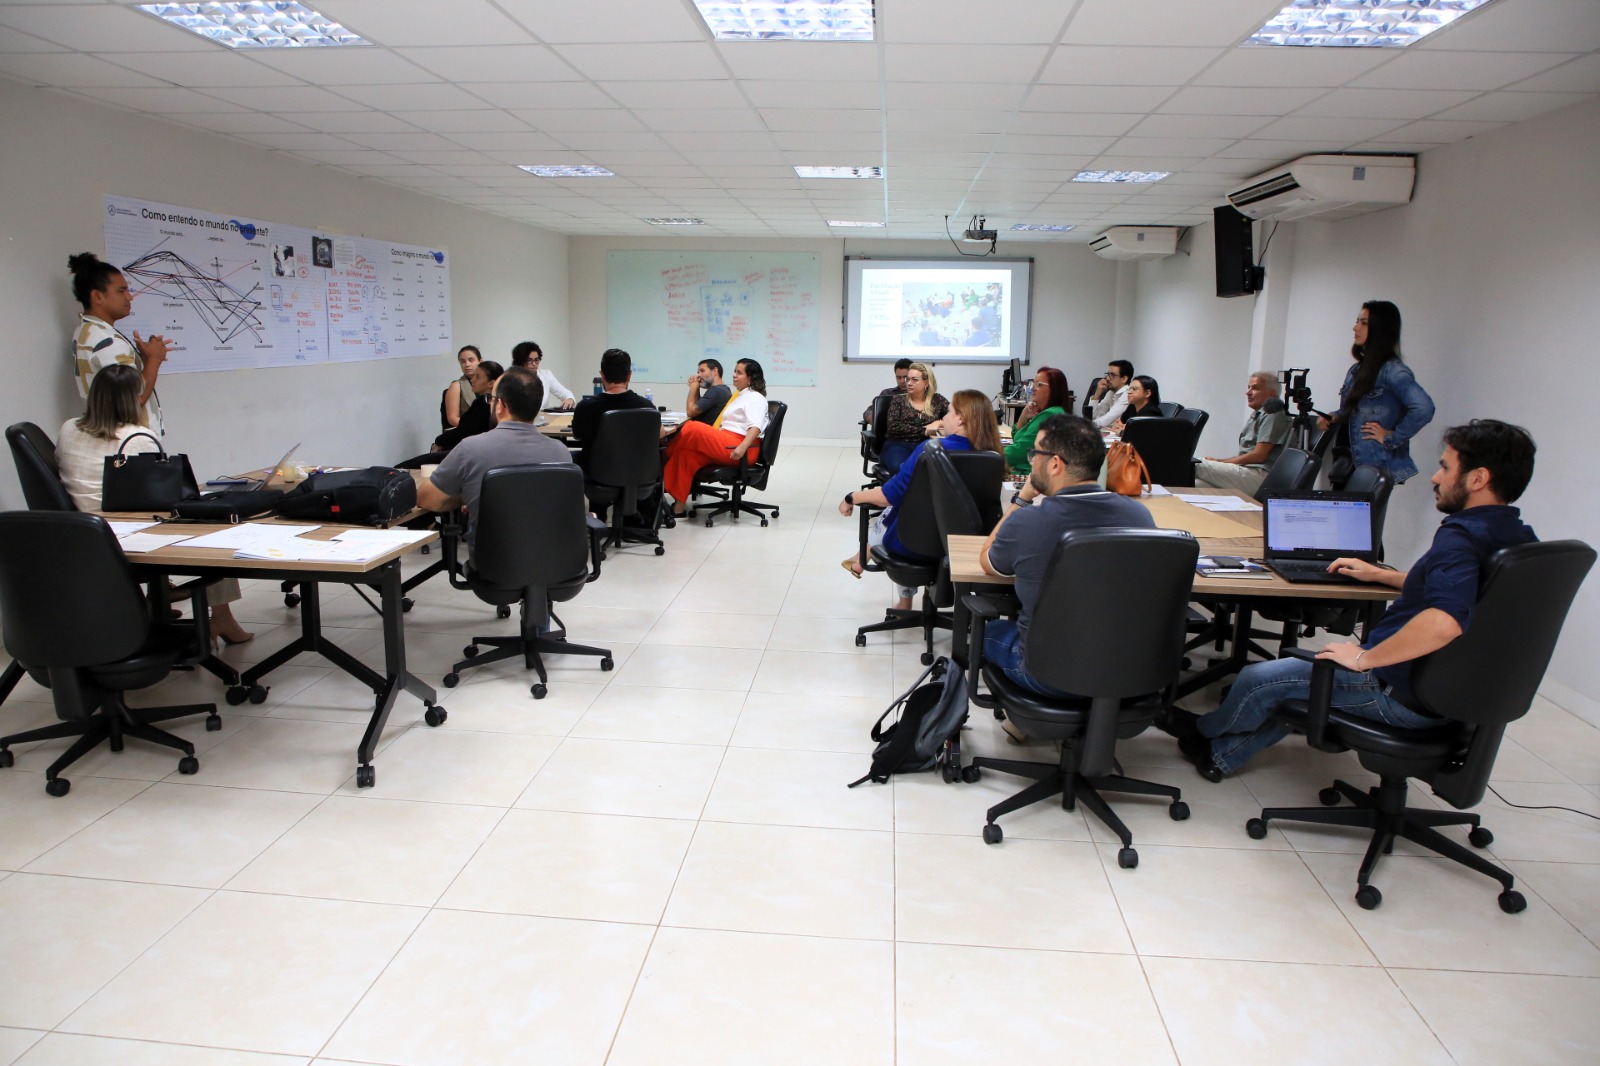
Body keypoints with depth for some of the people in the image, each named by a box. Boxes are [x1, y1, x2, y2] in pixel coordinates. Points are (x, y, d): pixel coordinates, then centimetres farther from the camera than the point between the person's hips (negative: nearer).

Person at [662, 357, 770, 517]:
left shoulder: (755, 398, -2)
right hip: (725, 445, 9)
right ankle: (679, 506, -13)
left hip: (738, 446, -9)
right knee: (686, 454, -11)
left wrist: (743, 447, -35)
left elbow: (755, 426, -19)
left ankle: (665, 455, 6)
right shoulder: (740, 395, 28)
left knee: (693, 429, -22)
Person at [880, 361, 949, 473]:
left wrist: (941, 424, -16)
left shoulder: (937, 400, 14)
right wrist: (924, 431, -10)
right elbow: (893, 427, -4)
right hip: (899, 445, -1)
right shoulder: (898, 400, 10)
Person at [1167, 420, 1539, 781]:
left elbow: (1442, 622, -42)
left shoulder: (1460, 537, -26)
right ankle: (1222, 754, 31)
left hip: (1403, 694, -10)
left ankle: (1204, 731, 31)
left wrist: (1364, 659, -29)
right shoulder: (1515, 535, 5)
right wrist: (1379, 575, 24)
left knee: (1258, 679, 2)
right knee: (1303, 674, 25)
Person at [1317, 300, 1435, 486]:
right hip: (1347, 463, 8)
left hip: (1374, 466, -8)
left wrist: (1392, 438, -16)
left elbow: (1423, 408, -24)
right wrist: (1332, 419, 8)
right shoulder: (1356, 370, 15)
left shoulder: (1392, 370, -11)